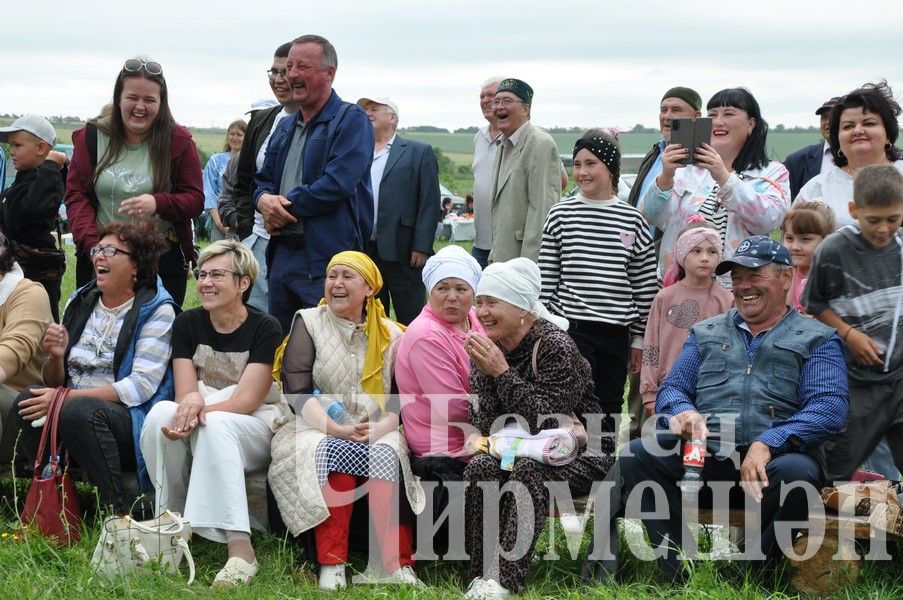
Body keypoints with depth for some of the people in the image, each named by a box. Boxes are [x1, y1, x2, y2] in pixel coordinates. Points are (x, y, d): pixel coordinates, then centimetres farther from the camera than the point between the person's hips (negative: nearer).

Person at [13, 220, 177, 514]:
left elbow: (142, 386, -15)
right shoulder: (80, 302, 14)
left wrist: (65, 398, -20)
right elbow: (54, 382, 16)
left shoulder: (156, 310, -3)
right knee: (28, 401, -23)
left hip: (132, 421, -5)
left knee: (79, 410, -35)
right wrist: (56, 356, -8)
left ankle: (119, 512, -19)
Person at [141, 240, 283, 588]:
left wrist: (200, 412, -32)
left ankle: (239, 547, -43)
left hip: (255, 431, -3)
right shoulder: (187, 324, 5)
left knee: (215, 425, -37)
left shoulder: (265, 329, -7)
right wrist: (190, 403, -30)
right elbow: (185, 392, -4)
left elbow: (246, 400, -16)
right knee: (161, 413, -28)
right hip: (200, 431, 4)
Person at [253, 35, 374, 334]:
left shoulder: (350, 119, -5)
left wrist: (286, 205, -10)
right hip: (282, 253, 8)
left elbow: (338, 183, -18)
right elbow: (262, 179, 21)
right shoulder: (285, 127, 21)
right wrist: (264, 199, -4)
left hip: (327, 258, -8)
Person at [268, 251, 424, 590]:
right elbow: (297, 391, -5)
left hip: (378, 434, 1)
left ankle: (398, 565, -33)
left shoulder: (391, 335, 9)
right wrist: (337, 429, -19)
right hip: (318, 429, -1)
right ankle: (331, 564, -35)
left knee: (386, 456, -32)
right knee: (331, 452, -35)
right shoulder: (308, 323, 5)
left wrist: (376, 430, -17)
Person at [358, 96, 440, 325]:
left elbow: (430, 203, -3)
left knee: (410, 322, 0)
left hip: (403, 252, -4)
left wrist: (422, 248, -11)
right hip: (364, 252, 4)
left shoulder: (419, 152, 3)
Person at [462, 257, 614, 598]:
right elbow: (483, 418, 2)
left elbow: (547, 420, -25)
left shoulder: (554, 347, -17)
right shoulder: (490, 348, 4)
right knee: (481, 467, -24)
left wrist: (502, 372, -26)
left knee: (529, 470, -34)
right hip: (524, 451, 6)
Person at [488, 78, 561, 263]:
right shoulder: (503, 145, 19)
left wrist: (529, 264, -20)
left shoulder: (541, 144, -12)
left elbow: (542, 208, -17)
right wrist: (494, 255, 18)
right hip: (502, 257, 8)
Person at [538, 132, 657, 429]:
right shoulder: (561, 215, -1)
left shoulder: (632, 220, 3)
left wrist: (640, 337, 6)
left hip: (616, 330, 2)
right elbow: (546, 279, 1)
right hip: (570, 328, -2)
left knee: (610, 405, 11)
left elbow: (645, 286, 7)